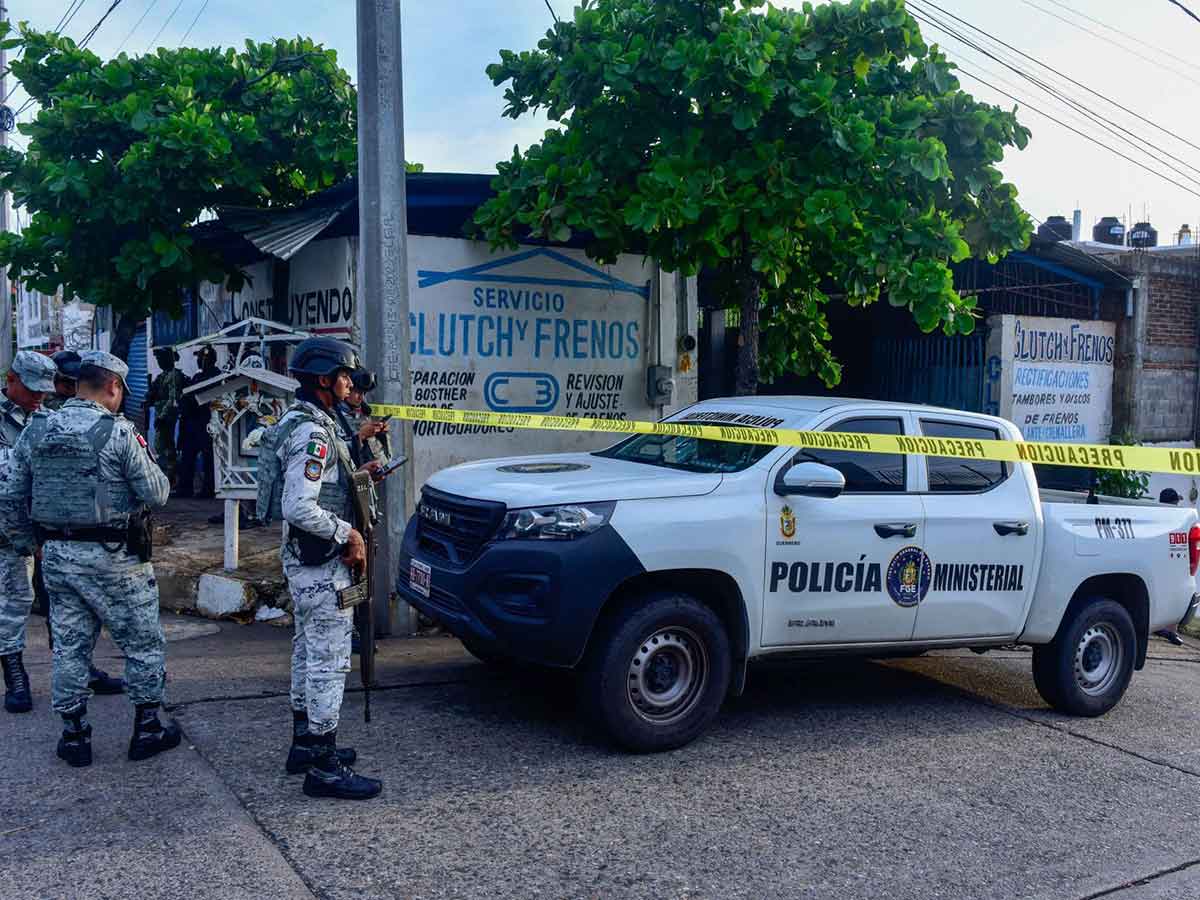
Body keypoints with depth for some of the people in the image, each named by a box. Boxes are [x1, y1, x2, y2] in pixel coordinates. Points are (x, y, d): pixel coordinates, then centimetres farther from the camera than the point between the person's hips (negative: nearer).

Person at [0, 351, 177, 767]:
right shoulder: (118, 432, -14)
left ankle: (74, 734, 23)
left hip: (57, 556, 5)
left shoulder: (36, 430, 3)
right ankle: (147, 728, 18)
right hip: (114, 559, -5)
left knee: (69, 645, 15)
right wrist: (146, 461, 6)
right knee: (143, 643, 10)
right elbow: (156, 492, -12)